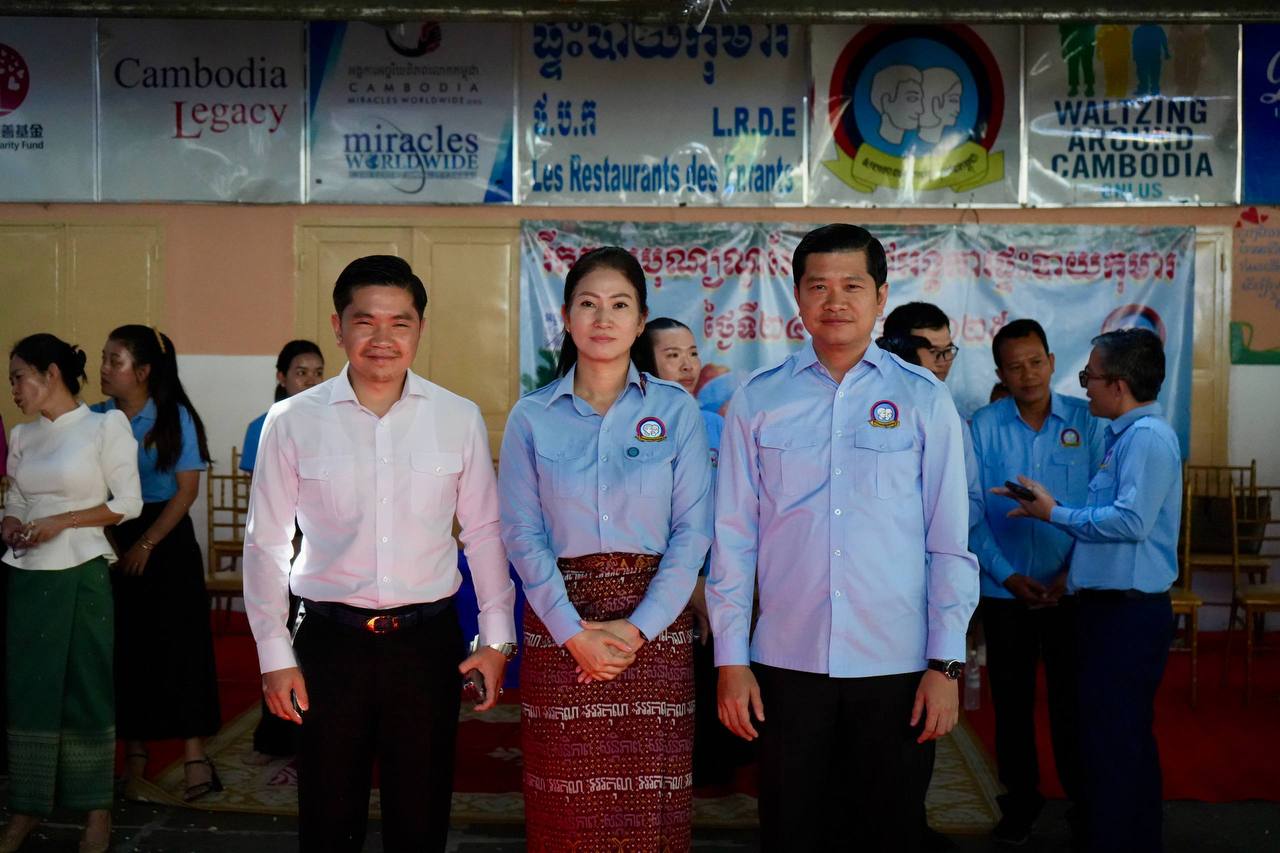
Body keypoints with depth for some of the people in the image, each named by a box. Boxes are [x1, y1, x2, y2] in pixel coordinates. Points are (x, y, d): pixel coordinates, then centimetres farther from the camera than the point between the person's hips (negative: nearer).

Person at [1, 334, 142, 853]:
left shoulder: (105, 427, -5)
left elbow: (128, 503, -7)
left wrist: (61, 522, -14)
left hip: (80, 574, -5)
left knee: (86, 689, 2)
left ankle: (97, 810, 13)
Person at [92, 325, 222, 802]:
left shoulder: (175, 418, -5)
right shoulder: (97, 418, 2)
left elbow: (187, 489, -7)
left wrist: (146, 544, -11)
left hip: (166, 540, -3)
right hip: (110, 539, 3)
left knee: (178, 644, -1)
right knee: (126, 648, 6)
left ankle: (194, 757, 5)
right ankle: (134, 762, 16)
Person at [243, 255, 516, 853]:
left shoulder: (459, 419, -1)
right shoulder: (293, 421, -3)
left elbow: (483, 532, 6)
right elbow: (266, 542, 3)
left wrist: (496, 638, 4)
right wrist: (274, 654, 2)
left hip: (428, 641, 1)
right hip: (329, 641, 0)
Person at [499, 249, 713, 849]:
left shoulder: (677, 410, 2)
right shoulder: (531, 417, 3)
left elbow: (693, 531, -2)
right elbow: (522, 533, -2)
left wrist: (638, 627, -11)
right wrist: (573, 631, -11)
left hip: (654, 621, 0)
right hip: (559, 620, 0)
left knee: (649, 801, 3)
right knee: (567, 803, 5)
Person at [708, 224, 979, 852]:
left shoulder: (924, 399, 1)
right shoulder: (757, 401, 2)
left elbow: (950, 543, 1)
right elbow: (733, 538, 3)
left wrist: (946, 664, -3)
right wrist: (730, 660, 0)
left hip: (897, 666, 0)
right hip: (786, 663, 0)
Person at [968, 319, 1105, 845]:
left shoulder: (1086, 422, -3)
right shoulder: (983, 427, -2)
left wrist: (1074, 571, -11)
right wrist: (1006, 574, -10)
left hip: (1069, 590, -1)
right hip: (1004, 590, 1)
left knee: (1071, 700, 7)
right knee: (1011, 702, 12)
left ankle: (1084, 801, 25)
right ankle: (1019, 803, 28)